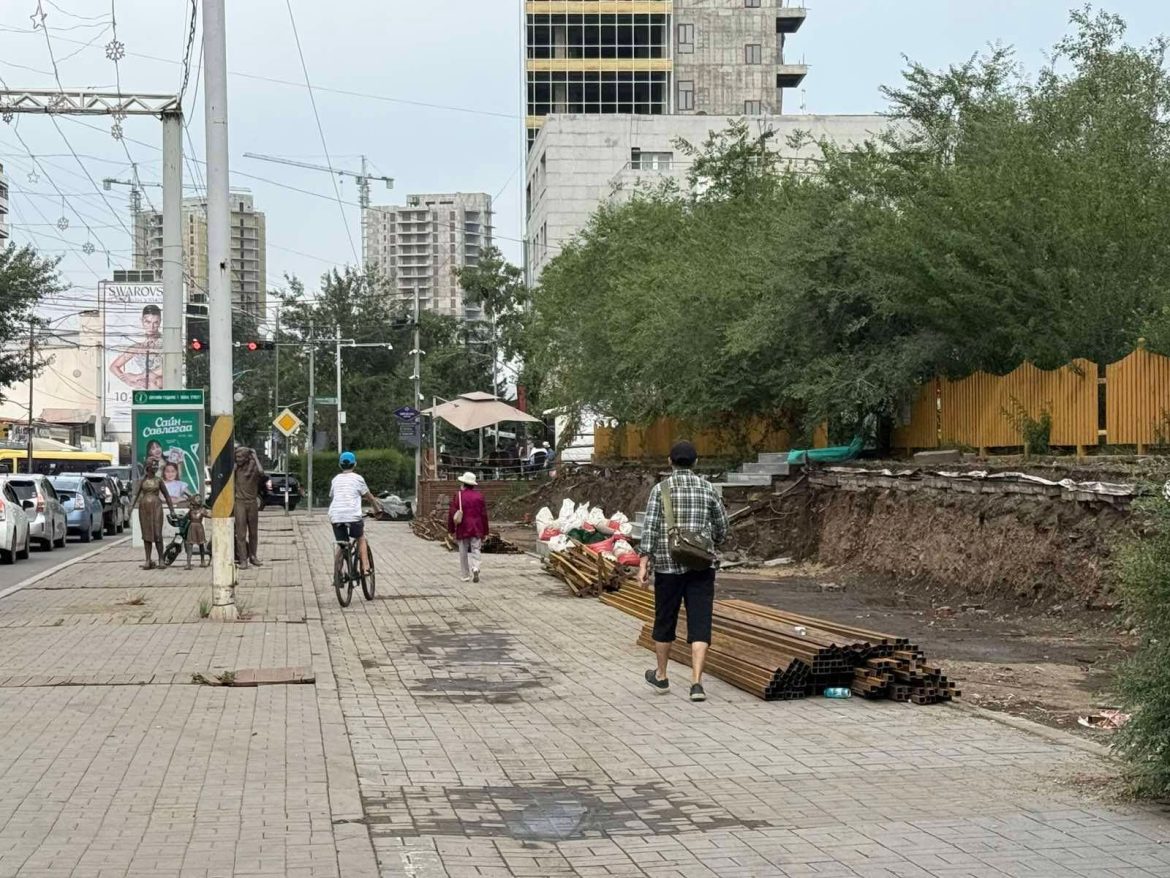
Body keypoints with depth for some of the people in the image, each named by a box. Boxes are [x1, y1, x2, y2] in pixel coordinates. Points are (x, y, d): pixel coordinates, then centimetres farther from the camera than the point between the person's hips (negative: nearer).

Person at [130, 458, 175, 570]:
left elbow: (166, 495, 10)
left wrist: (172, 509, 8)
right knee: (146, 534, 3)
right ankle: (148, 560, 6)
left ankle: (161, 559, -2)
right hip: (144, 507, 1)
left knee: (157, 533, -7)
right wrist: (131, 506, -16)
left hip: (156, 507, -1)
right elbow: (136, 494, -2)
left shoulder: (158, 480, 6)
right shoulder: (142, 480, 6)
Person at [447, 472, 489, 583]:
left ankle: (466, 576, 11)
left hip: (462, 529, -1)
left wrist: (451, 530, 3)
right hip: (477, 529, 1)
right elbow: (484, 515, 5)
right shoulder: (479, 496, 2)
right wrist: (484, 532, 12)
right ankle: (475, 568, -21)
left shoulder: (458, 495, -5)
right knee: (475, 550, 4)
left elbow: (452, 514, -5)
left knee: (463, 552, 8)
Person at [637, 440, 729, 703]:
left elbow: (650, 528, -10)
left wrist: (643, 563, -11)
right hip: (701, 567, 1)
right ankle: (696, 682, -12)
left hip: (668, 566, -1)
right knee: (699, 624, -1)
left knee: (665, 622, 14)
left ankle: (661, 676, 30)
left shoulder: (660, 490, -3)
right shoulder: (707, 489, 4)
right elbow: (722, 528, 10)